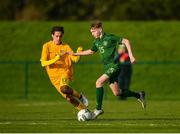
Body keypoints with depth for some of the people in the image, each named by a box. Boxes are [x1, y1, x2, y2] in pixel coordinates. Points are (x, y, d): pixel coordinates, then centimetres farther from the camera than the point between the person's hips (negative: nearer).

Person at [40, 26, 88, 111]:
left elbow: (75, 59, -6)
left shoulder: (66, 47, 2)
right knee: (69, 98, -2)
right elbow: (43, 63, -8)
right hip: (54, 76, 2)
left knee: (64, 88, -34)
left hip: (65, 72, -2)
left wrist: (78, 53, -26)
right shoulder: (47, 46, -1)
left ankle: (80, 96, -9)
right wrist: (55, 60, -24)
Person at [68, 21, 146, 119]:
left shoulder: (109, 38, -11)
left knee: (99, 82, -22)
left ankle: (98, 108, -16)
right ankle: (139, 95, 28)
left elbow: (126, 41, -9)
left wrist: (131, 55, -15)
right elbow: (91, 51, 30)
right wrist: (75, 54, 26)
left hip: (114, 66, -8)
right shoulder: (96, 42, 12)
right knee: (117, 93, 8)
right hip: (107, 67, 8)